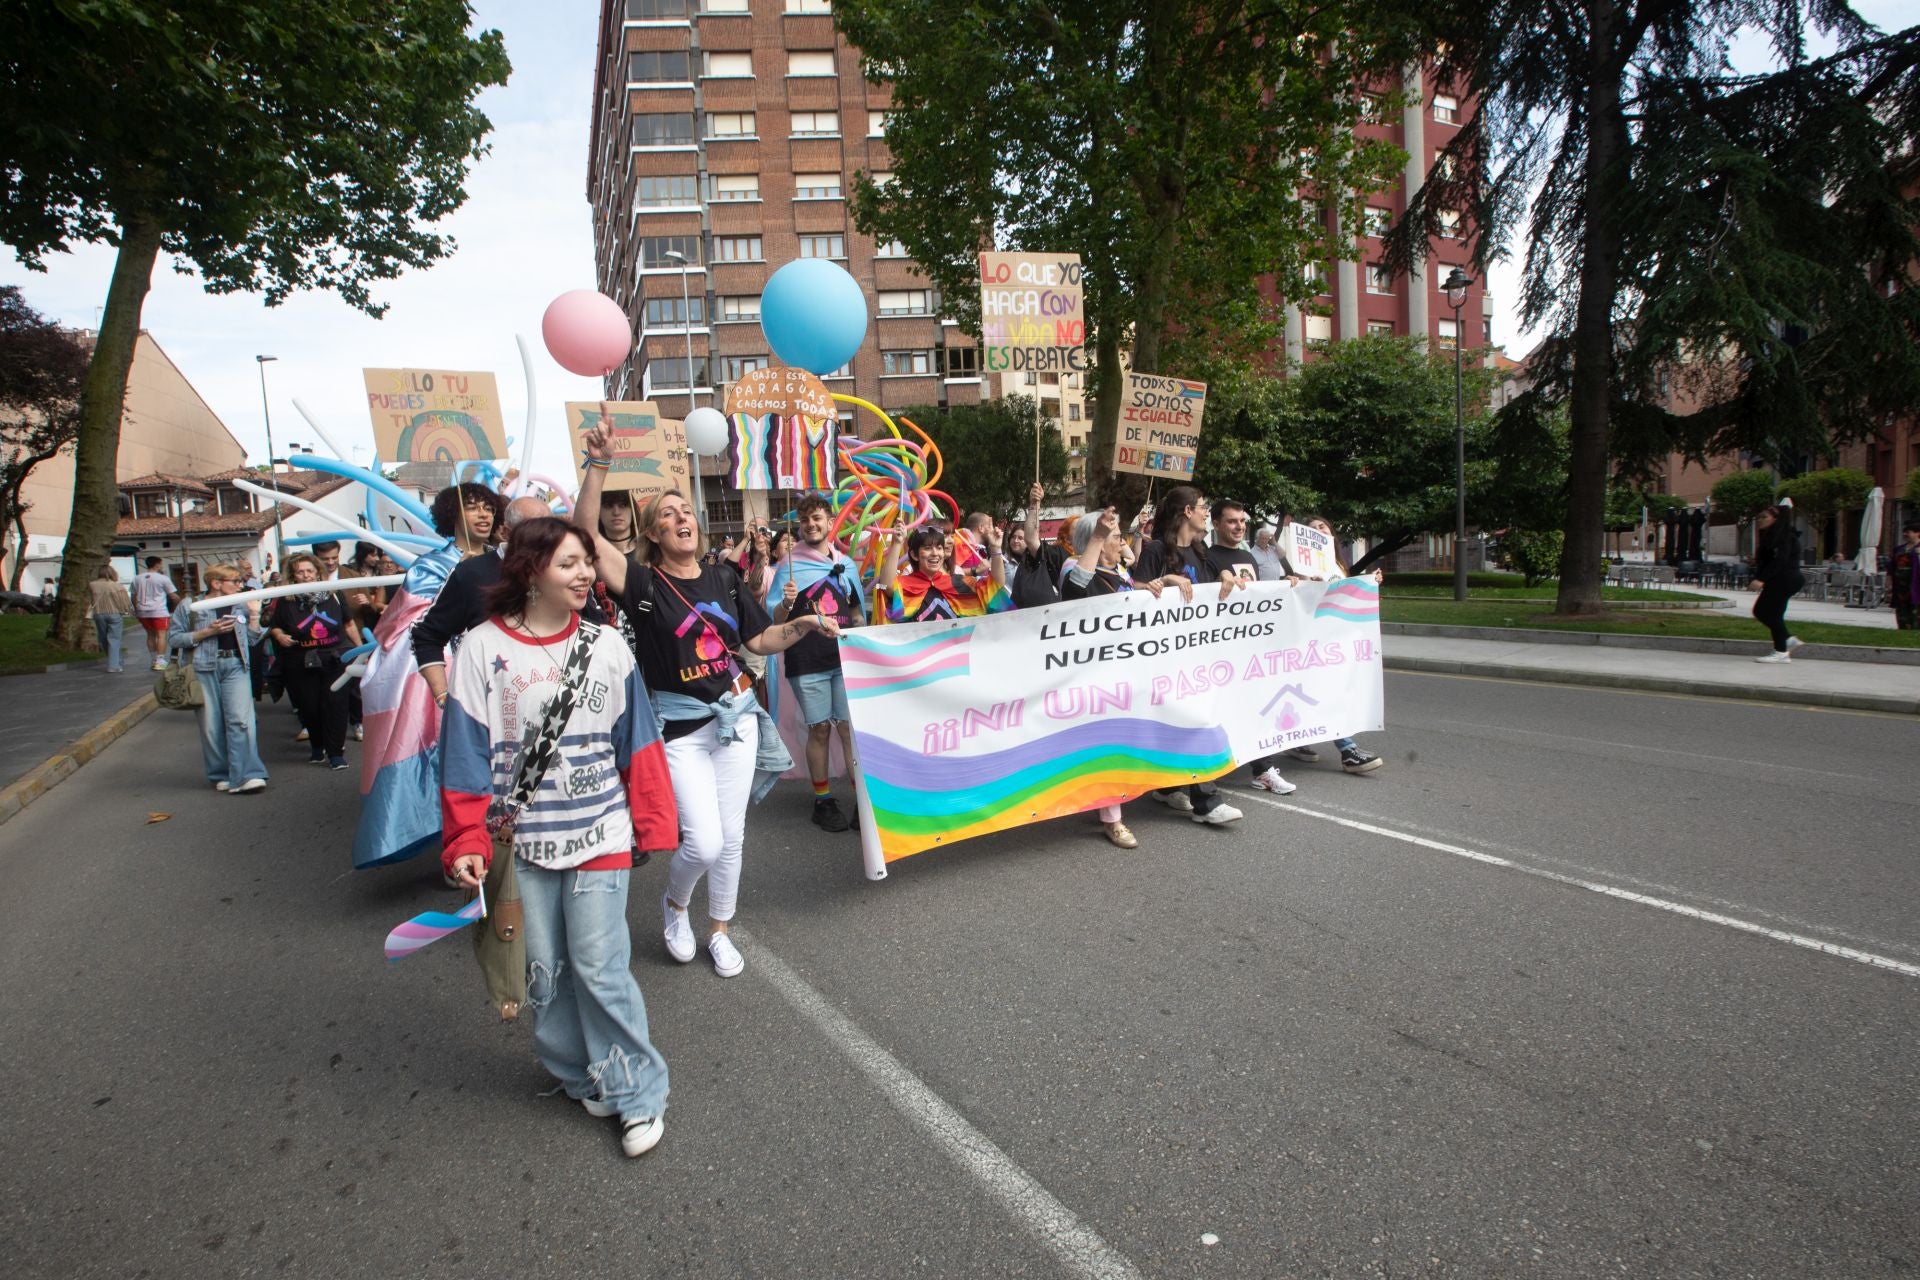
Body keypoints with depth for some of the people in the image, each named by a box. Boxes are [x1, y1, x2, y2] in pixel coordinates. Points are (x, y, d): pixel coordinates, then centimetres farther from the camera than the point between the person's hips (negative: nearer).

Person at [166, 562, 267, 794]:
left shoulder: (241, 607, 11)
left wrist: (254, 614, 0)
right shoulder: (190, 606, 1)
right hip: (203, 669, -2)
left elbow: (252, 640, 9)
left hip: (235, 666, 2)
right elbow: (173, 638, -2)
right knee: (211, 725, 3)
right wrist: (208, 631, -11)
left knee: (241, 720, -12)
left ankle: (245, 776, -14)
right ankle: (220, 775, 17)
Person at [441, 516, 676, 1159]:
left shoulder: (605, 643, 0)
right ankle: (582, 1075, 33)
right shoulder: (482, 649, -4)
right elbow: (466, 753, -3)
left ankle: (638, 1094, 15)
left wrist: (653, 824, 2)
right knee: (544, 970, 11)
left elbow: (637, 741, 3)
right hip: (522, 840, 1)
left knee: (600, 968, -1)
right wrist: (466, 843, -6)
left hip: (598, 834, 0)